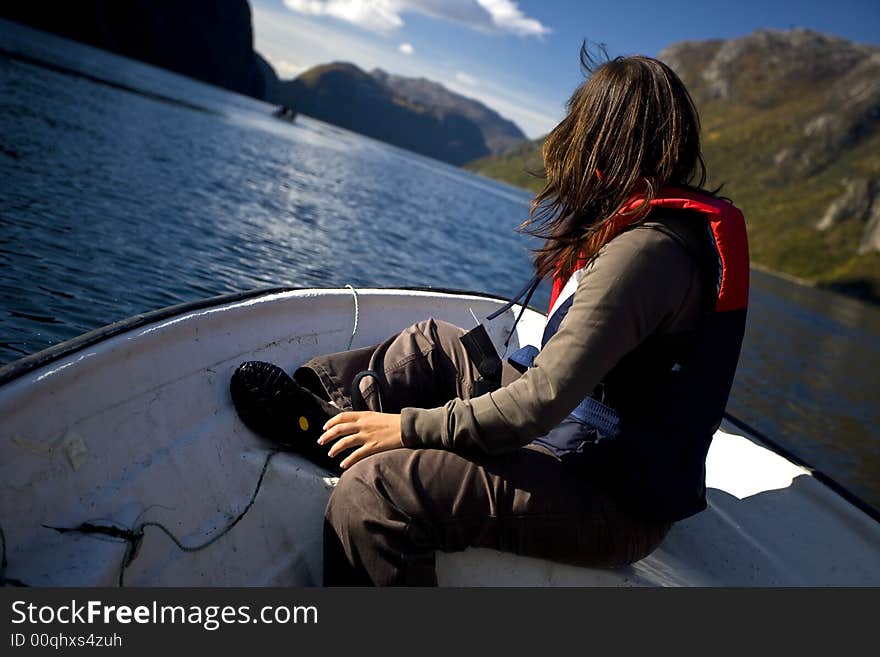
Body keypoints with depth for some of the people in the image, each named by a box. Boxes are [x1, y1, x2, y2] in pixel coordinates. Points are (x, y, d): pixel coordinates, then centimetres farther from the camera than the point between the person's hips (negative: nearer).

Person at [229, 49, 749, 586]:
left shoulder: (646, 250, -25)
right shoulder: (684, 223, 7)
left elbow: (545, 401, -27)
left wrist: (411, 426, -18)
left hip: (614, 501, -10)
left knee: (374, 491, -24)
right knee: (436, 344, 13)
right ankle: (327, 403, 22)